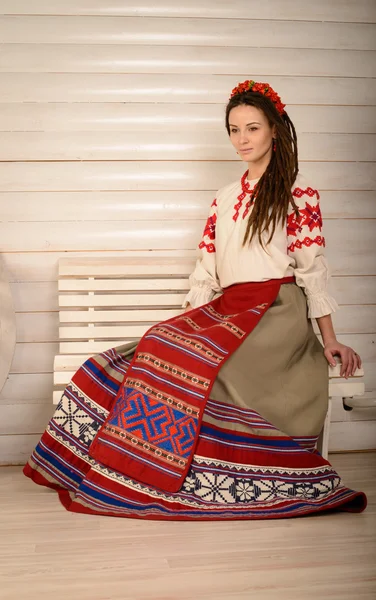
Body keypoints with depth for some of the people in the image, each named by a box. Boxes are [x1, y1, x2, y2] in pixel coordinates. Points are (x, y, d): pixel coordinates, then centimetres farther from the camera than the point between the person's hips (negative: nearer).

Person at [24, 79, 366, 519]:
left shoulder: (297, 193, 4)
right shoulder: (223, 199, 21)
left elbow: (313, 268, 0)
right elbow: (206, 272, 18)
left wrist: (330, 340, -3)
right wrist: (184, 322, 8)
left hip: (276, 312, -6)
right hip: (225, 311, 6)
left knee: (195, 362, -29)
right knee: (158, 349, -19)